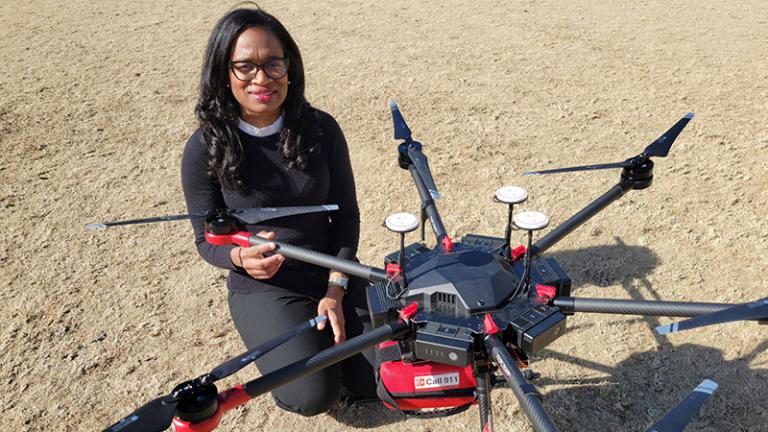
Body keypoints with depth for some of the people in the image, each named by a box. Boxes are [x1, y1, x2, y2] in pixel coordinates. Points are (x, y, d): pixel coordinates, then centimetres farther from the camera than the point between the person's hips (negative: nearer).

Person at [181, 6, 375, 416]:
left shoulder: (321, 129, -10)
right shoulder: (204, 149, -15)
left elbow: (346, 215, -3)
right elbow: (207, 239, -6)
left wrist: (335, 290, -12)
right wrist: (241, 257, -30)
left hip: (332, 274, 2)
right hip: (263, 289, -2)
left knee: (378, 381, -5)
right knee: (313, 396, -17)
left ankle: (321, 327, 23)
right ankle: (289, 338, 16)